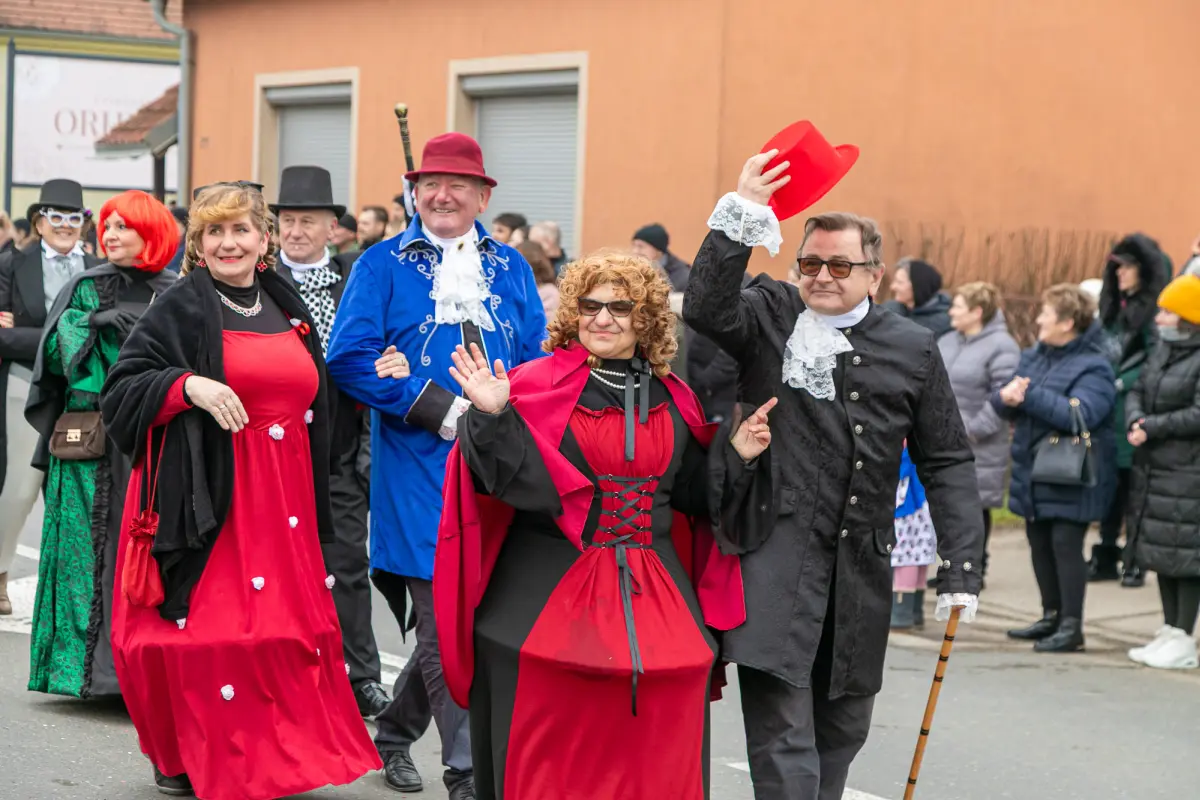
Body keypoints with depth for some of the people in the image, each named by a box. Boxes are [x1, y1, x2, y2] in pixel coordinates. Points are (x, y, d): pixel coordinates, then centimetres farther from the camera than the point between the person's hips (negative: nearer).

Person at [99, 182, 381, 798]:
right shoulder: (179, 309, 0)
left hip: (281, 502, 5)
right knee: (204, 625, -8)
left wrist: (315, 507, 17)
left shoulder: (289, 311, 15)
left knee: (285, 624, 1)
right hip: (205, 496, -5)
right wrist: (189, 385, -20)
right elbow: (120, 391, -4)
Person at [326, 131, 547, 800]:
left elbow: (537, 363, 11)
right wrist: (440, 408, -14)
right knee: (445, 624, -6)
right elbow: (349, 358, -8)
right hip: (419, 468, -4)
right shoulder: (384, 266, 2)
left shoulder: (511, 269, 13)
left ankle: (396, 732, 32)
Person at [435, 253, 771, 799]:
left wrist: (734, 454, -1)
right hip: (548, 594, -3)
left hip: (653, 600, 4)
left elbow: (693, 493, 14)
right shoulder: (538, 385, -2)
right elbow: (510, 477, -11)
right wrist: (492, 418, -27)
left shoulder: (671, 400, 10)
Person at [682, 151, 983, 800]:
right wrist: (742, 212, -25)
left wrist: (960, 564, 2)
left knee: (842, 730, 14)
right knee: (781, 728, -11)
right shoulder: (770, 316, 2)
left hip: (861, 562, 4)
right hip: (777, 550, -4)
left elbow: (946, 462, 10)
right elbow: (705, 309, -20)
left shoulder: (912, 350, 8)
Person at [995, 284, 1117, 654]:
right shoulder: (1034, 356, 10)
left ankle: (1072, 627, 2)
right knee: (1040, 544, 15)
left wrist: (1029, 395, -27)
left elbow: (1080, 414, -29)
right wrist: (1006, 397, -17)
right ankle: (1051, 616, 29)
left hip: (1070, 480, -8)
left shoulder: (1092, 367, -14)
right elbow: (1002, 404, 8)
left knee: (1065, 545, -6)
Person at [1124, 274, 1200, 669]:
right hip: (1151, 469, 9)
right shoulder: (1162, 351, 11)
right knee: (1160, 552, 14)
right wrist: (1134, 421, -9)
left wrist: (1152, 428, -18)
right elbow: (1137, 392, 11)